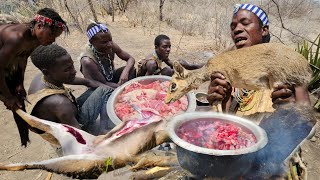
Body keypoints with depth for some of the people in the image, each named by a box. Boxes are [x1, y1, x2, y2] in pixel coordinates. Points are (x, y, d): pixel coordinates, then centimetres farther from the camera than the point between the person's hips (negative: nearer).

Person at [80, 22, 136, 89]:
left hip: (112, 78, 5)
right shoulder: (88, 61, -32)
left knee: (131, 69, -16)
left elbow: (130, 59, -10)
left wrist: (125, 72, -29)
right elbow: (104, 84, -26)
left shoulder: (111, 46, -18)